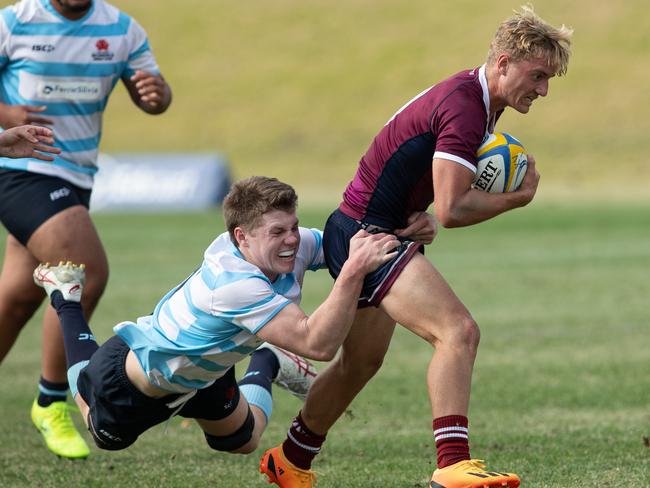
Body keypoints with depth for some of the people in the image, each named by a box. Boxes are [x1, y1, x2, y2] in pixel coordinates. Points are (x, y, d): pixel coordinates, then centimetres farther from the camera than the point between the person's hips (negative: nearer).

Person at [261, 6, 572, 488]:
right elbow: (450, 210, -26)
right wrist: (518, 197, -13)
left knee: (362, 362, 23)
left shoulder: (474, 101, 10)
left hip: (360, 231, 11)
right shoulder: (463, 108, -23)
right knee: (458, 332, -23)